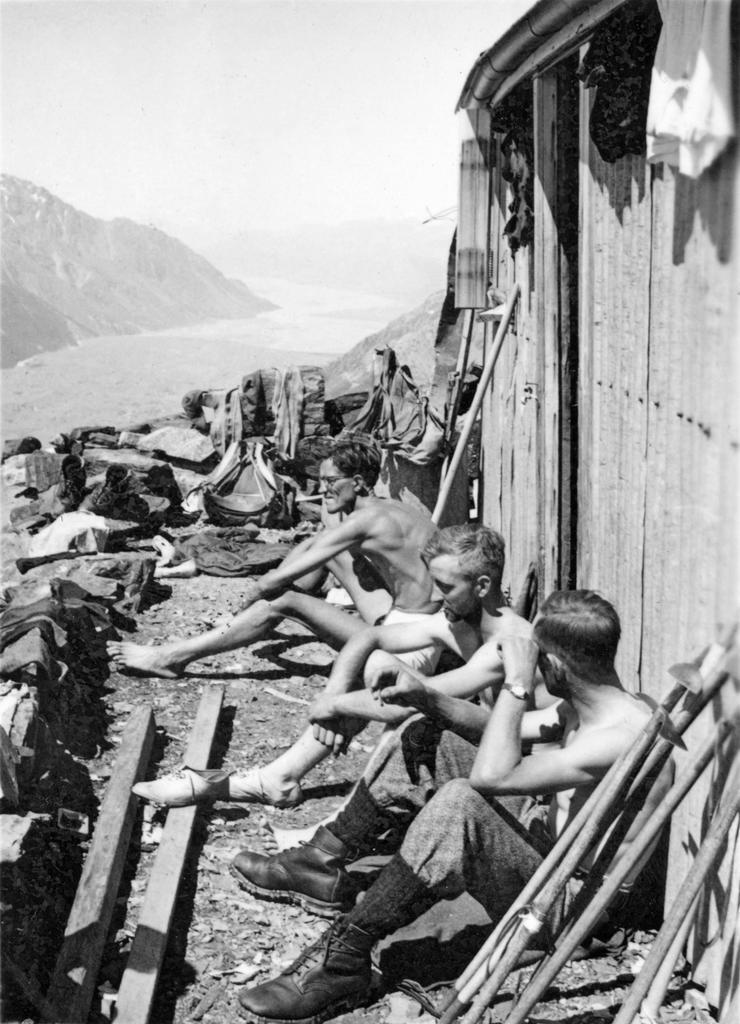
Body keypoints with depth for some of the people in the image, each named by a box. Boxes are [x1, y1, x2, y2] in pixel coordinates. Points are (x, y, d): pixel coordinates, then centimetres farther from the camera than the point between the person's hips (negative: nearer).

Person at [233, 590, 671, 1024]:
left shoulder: (625, 735, -29)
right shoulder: (583, 704, 1)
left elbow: (491, 775, -35)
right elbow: (492, 729, 14)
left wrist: (517, 683, -27)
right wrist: (425, 697, -1)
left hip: (567, 895, -10)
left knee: (460, 801, -37)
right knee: (424, 737, 7)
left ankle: (344, 960, -28)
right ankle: (325, 866, 10)